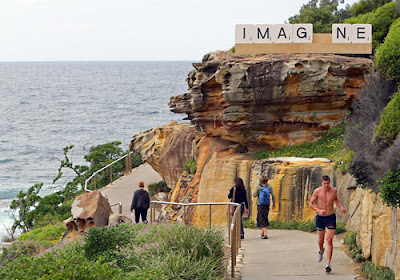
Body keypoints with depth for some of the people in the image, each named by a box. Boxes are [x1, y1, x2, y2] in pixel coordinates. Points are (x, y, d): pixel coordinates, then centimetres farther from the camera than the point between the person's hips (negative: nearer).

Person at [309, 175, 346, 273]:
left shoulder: (334, 190, -4)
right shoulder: (317, 191, -11)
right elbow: (311, 204, -4)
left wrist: (341, 207, 3)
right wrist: (319, 210, -21)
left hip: (331, 217, 0)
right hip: (320, 217, 0)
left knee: (329, 240, -12)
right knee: (321, 239, 16)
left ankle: (328, 264, -14)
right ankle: (321, 251, 53)